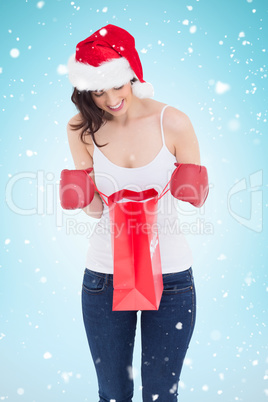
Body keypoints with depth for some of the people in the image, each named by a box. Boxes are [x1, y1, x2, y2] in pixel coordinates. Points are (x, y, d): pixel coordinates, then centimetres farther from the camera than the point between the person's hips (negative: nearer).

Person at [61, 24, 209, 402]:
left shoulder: (173, 123, -9)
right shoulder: (83, 129, -3)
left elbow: (199, 196, 1)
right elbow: (95, 208, 3)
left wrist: (189, 189, -22)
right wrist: (85, 199, -19)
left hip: (170, 272, -1)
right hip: (105, 274, 2)